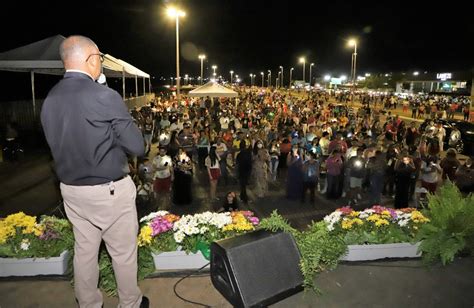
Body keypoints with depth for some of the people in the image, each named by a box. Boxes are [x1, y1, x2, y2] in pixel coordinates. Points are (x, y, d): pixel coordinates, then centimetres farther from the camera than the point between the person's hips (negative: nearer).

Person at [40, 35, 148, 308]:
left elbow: (59, 143, 13)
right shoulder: (104, 96, -20)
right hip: (108, 190, -6)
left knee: (84, 250, 20)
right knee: (123, 252, 12)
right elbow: (138, 147, -17)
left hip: (70, 189, 7)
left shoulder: (49, 99, 1)